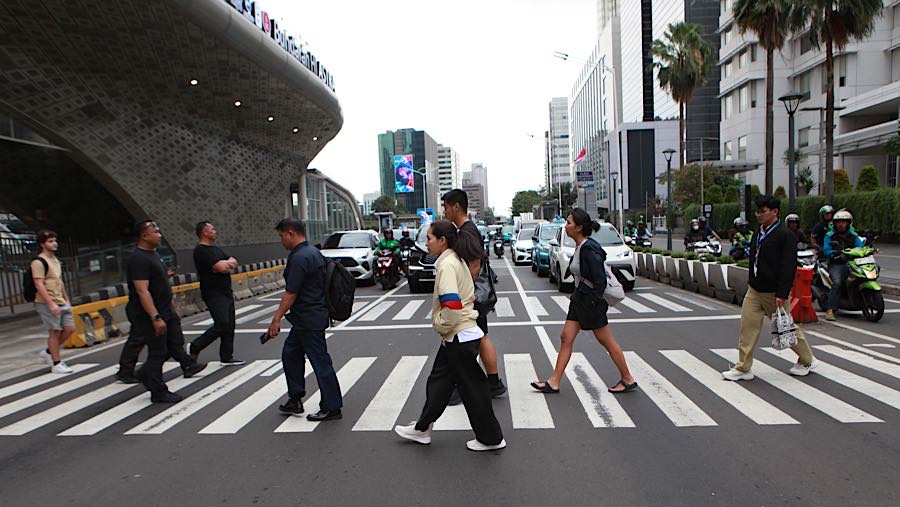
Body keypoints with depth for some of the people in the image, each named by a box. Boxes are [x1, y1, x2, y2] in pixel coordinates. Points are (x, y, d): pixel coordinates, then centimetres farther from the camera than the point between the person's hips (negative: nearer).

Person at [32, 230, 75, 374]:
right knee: (55, 332, -2)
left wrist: (66, 299, 20)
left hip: (61, 302, 8)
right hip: (47, 303, -8)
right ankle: (56, 364, 8)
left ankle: (49, 352, 25)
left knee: (70, 328, 7)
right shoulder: (39, 262, -13)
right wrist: (51, 304, -23)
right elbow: (39, 285, -19)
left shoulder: (55, 259, 15)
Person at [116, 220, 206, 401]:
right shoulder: (138, 259, -20)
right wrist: (155, 318, -30)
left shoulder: (154, 254, 12)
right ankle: (158, 393, 11)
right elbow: (142, 292, -26)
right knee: (157, 353, -1)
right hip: (150, 314, -10)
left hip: (166, 311, 10)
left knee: (176, 344, 15)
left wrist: (172, 305, 22)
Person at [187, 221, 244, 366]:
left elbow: (234, 263, 10)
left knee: (229, 326, 9)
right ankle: (194, 347, 6)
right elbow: (221, 267, -23)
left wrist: (225, 263, -11)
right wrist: (227, 263, 0)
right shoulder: (201, 250, -14)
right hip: (214, 294, -9)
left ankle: (227, 357, 17)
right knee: (222, 325, -13)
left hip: (226, 292, 9)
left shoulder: (215, 249, 17)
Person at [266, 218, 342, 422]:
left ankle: (332, 408, 8)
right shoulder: (314, 252, 11)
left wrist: (277, 318, -15)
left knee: (320, 361, -2)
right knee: (290, 354, 20)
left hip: (308, 319, -10)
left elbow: (291, 293, -21)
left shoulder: (299, 258, -19)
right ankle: (295, 400, 28)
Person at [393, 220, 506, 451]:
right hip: (457, 337, 10)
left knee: (472, 389, 3)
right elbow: (469, 297, 18)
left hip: (459, 338, -10)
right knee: (439, 382, 18)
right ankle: (422, 429, 31)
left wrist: (441, 326, -12)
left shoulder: (447, 264, -19)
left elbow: (452, 306, -30)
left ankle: (491, 439, 18)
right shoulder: (458, 260, 10)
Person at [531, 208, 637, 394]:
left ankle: (628, 380, 22)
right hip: (579, 298, 10)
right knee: (566, 338, 8)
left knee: (607, 342, 5)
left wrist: (595, 302, -20)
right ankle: (554, 382, 13)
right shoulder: (579, 247, 7)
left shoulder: (589, 249, -21)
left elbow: (599, 280, -22)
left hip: (591, 300, -10)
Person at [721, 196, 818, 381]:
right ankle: (743, 368, 6)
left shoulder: (785, 235, -13)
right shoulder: (759, 234, 10)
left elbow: (788, 267, -18)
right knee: (748, 326, 1)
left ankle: (807, 360, 32)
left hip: (774, 293, -7)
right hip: (754, 290, 7)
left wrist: (781, 294, -22)